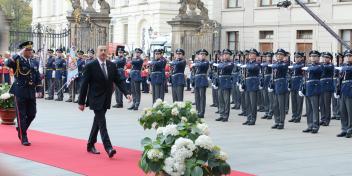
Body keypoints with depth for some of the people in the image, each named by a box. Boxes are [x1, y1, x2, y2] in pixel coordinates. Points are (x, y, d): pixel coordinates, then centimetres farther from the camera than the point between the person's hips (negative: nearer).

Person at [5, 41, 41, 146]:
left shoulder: (33, 61, 11)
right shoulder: (17, 60, -7)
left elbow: (36, 73, 21)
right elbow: (8, 63, -27)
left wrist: (37, 83, 8)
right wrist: (19, 55, -31)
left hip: (31, 92, 6)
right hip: (20, 91, -6)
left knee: (32, 114, 9)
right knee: (21, 115, 1)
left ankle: (20, 129, 33)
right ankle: (23, 138, 9)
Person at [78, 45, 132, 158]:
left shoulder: (112, 66, 5)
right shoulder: (90, 66, -9)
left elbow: (119, 81, 4)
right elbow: (84, 84, -7)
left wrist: (126, 93, -12)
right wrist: (81, 102, -6)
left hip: (106, 100, 6)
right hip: (96, 100, -5)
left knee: (97, 122, 15)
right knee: (102, 123, -12)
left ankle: (90, 145, 28)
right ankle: (108, 148, -18)